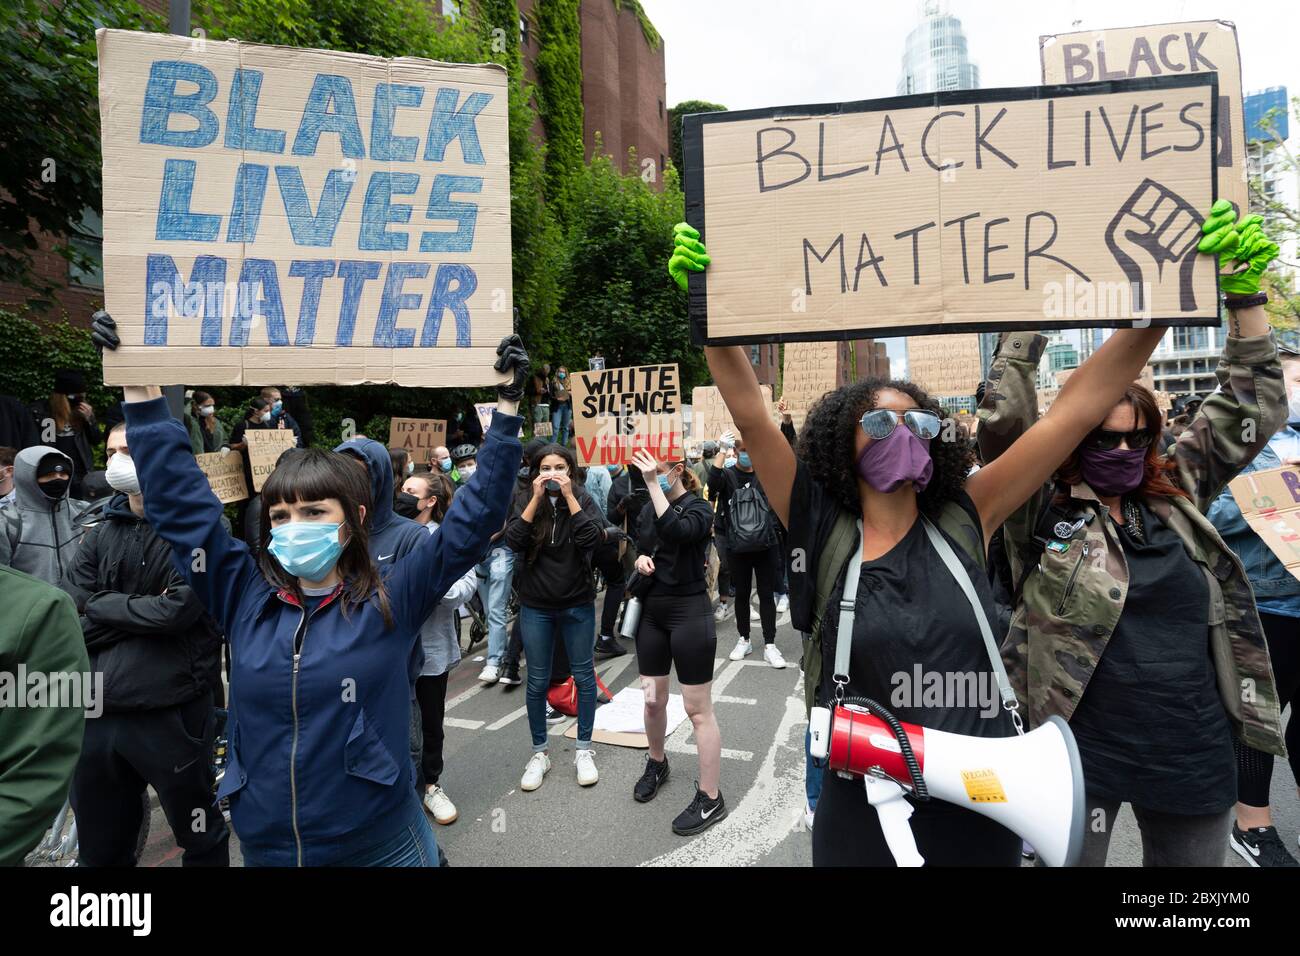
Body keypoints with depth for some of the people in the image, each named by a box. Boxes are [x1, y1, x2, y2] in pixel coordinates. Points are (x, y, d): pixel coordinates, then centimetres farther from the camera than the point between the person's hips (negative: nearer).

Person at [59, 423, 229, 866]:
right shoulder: (100, 535, 8)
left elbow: (178, 609, -18)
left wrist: (104, 608, -6)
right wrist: (144, 611, -10)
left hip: (172, 712, -5)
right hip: (97, 713, 5)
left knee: (201, 838, 15)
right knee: (100, 849, 22)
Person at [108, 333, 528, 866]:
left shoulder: (391, 601, -10)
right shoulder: (245, 600, -2)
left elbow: (474, 519, -13)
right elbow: (178, 504, -1)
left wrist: (505, 409, -17)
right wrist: (141, 393, -3)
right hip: (262, 847, 3)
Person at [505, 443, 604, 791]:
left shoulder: (583, 500, -4)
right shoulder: (524, 501, -2)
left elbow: (592, 539, -20)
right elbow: (513, 541, -17)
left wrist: (568, 496, -20)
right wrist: (537, 498, -20)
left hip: (578, 605, 0)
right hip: (535, 607, 0)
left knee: (583, 676, 10)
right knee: (537, 681, 9)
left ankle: (584, 749, 26)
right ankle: (539, 753, 25)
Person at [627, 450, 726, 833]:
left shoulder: (699, 508, -11)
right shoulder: (647, 510, 8)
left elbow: (676, 532, -33)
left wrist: (653, 484, -30)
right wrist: (640, 559, -4)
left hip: (689, 613, -6)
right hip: (651, 612, 6)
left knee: (698, 709, 0)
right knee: (653, 700, 16)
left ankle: (710, 798, 10)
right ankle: (656, 763, 41)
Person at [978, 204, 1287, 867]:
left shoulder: (1178, 498, 5)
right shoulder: (1042, 513, -7)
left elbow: (1253, 408, 8)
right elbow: (1003, 428, -20)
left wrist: (1244, 289, 0)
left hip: (1196, 755, 5)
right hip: (1080, 756, -4)